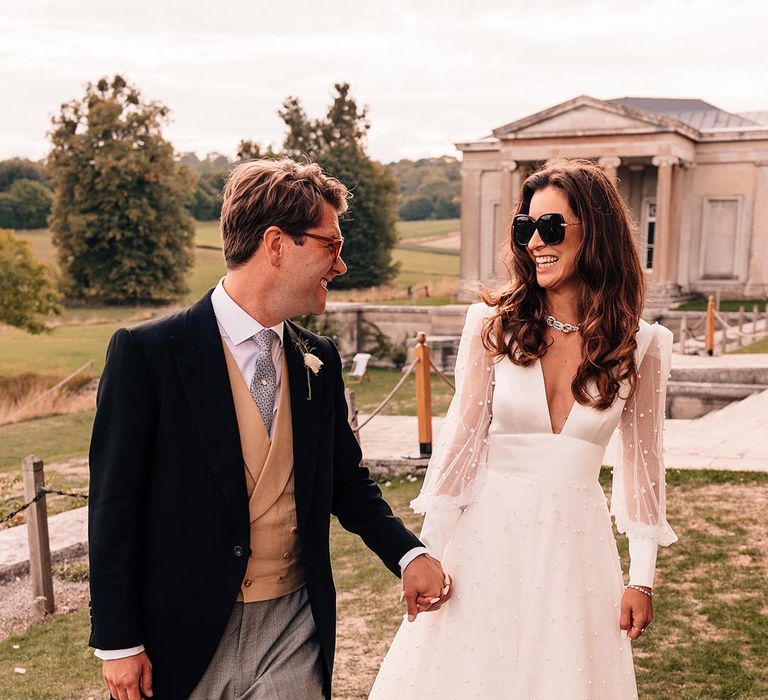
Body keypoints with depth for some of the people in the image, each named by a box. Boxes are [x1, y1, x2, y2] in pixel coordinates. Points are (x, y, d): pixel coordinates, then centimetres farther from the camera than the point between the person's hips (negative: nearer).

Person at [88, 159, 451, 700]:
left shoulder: (320, 360, 4)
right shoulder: (145, 352, -12)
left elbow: (347, 481, 13)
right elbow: (114, 504, -10)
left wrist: (409, 554, -1)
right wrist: (118, 644, -9)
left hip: (295, 632, 4)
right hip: (185, 636, -3)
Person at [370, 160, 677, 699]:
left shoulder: (641, 345, -4)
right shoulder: (496, 325, -7)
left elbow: (642, 462, 4)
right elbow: (462, 438, -4)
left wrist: (643, 577, 6)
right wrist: (427, 554, -4)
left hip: (576, 542, 1)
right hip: (489, 534, -1)